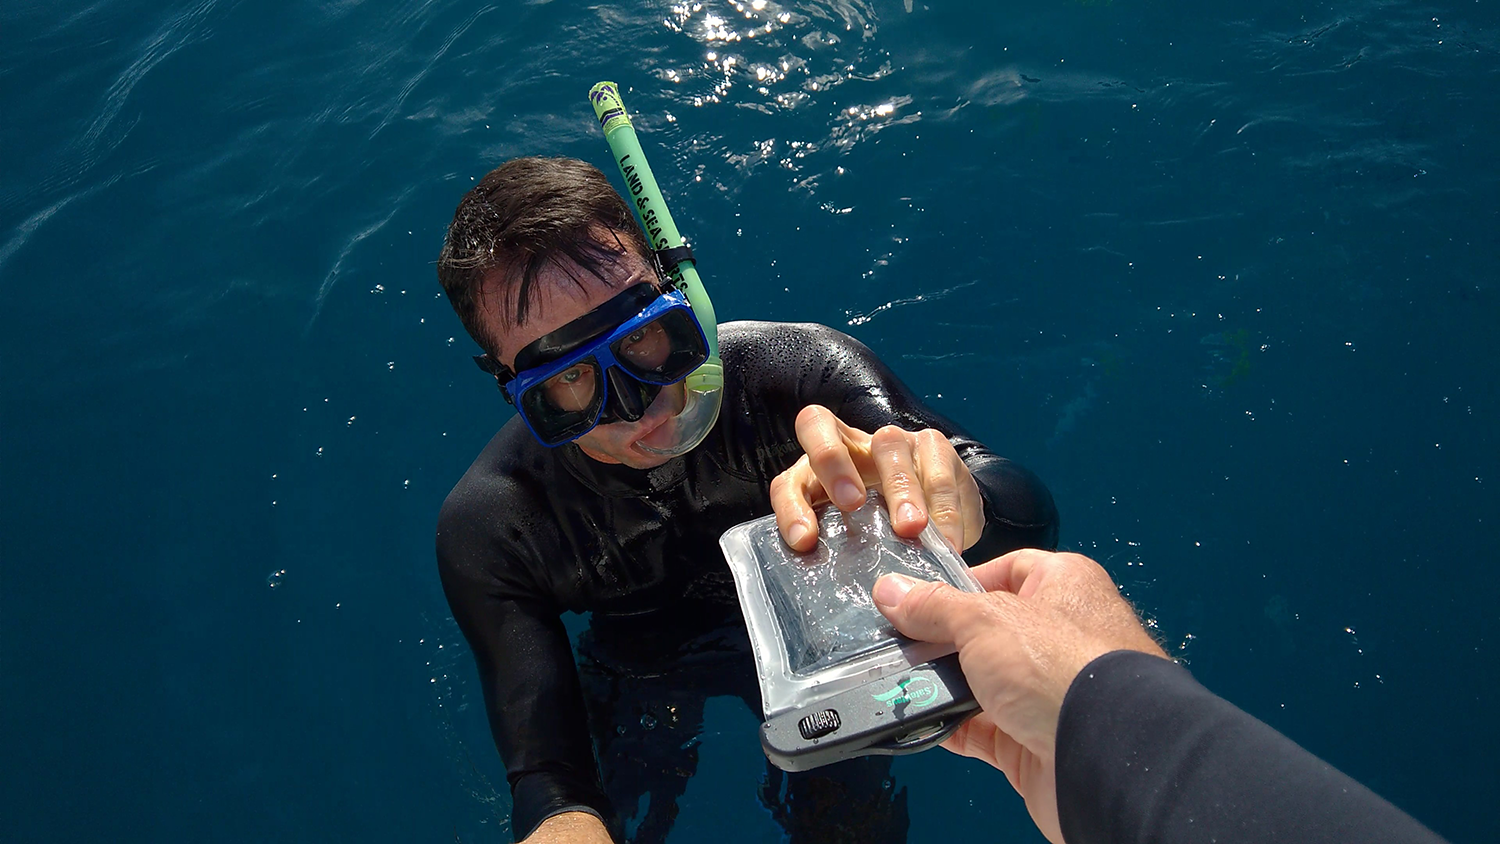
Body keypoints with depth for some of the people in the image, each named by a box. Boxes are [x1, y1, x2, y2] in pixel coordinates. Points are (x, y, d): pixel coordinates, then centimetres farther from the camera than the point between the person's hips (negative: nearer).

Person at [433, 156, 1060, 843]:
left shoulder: (790, 373, -33)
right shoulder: (489, 528, -31)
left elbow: (1029, 513, -38)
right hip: (641, 669, 1)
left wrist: (930, 503, -63)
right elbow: (550, 785, -32)